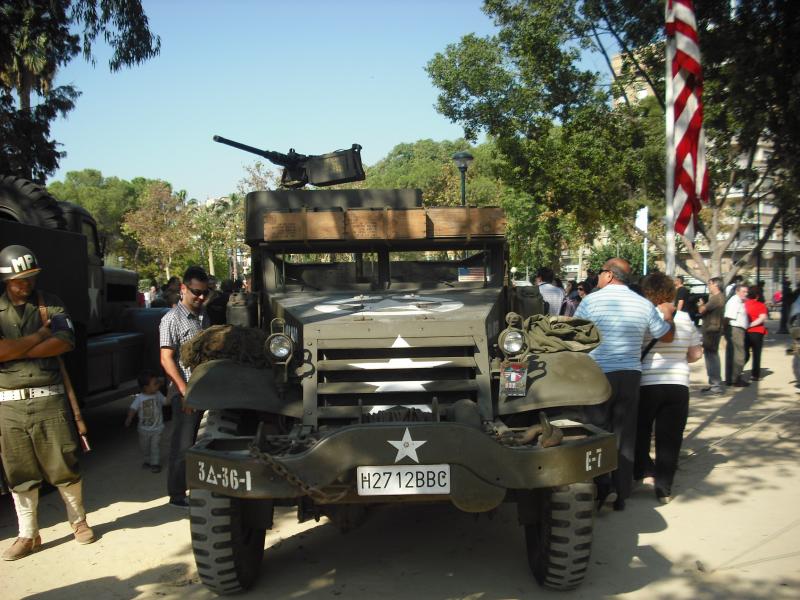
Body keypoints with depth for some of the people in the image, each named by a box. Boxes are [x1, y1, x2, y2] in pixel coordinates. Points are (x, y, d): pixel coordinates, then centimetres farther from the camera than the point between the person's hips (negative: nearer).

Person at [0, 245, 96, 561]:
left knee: (64, 466, 5)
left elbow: (64, 343, -12)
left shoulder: (51, 304, 4)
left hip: (48, 399, -1)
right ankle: (28, 535, 21)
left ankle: (79, 520, 25)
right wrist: (39, 335, -10)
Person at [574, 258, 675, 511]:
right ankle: (621, 495, 16)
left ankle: (601, 488, -5)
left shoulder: (591, 301, -6)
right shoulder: (644, 305, 3)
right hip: (631, 376, 3)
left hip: (598, 375, -3)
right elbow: (667, 336, 15)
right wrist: (668, 314, 34)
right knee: (624, 435, 10)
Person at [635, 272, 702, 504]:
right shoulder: (685, 318, 2)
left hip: (645, 384, -2)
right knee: (669, 439, 10)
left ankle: (645, 471, 4)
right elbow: (695, 354, 9)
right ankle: (664, 488, 12)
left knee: (640, 433, 17)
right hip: (678, 385, 3)